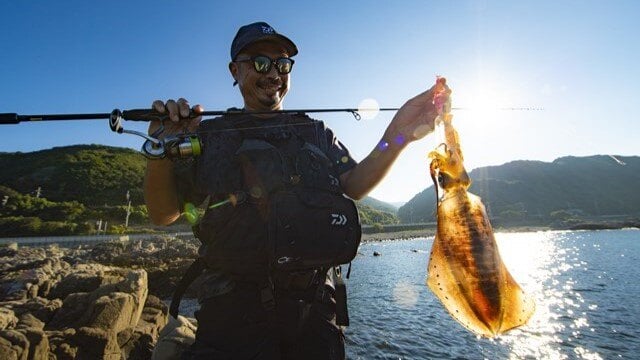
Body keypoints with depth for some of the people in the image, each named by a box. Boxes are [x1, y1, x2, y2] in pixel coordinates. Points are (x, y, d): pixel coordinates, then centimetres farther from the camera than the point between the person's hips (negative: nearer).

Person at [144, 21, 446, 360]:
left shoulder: (316, 133, 14)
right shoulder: (208, 134, 8)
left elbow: (354, 185, 1)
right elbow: (164, 213, 4)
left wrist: (397, 136, -14)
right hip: (234, 307, -1)